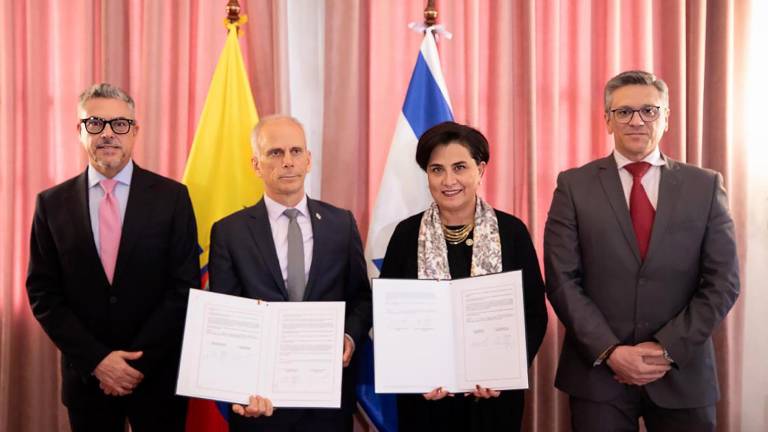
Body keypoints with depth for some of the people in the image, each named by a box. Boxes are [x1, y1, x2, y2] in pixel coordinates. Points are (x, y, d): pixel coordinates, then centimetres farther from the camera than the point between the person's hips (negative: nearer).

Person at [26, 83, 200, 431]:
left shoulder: (172, 196, -4)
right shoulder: (52, 203, 1)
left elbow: (185, 287, -6)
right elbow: (42, 293, 0)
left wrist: (139, 361, -11)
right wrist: (96, 360, -10)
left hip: (158, 376, -1)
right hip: (86, 376, 1)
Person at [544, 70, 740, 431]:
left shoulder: (705, 186, 3)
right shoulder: (574, 185, 0)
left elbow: (722, 281, -1)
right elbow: (562, 280, -6)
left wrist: (668, 349, -10)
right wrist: (610, 351, -14)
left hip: (683, 374, 1)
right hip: (598, 372, -1)